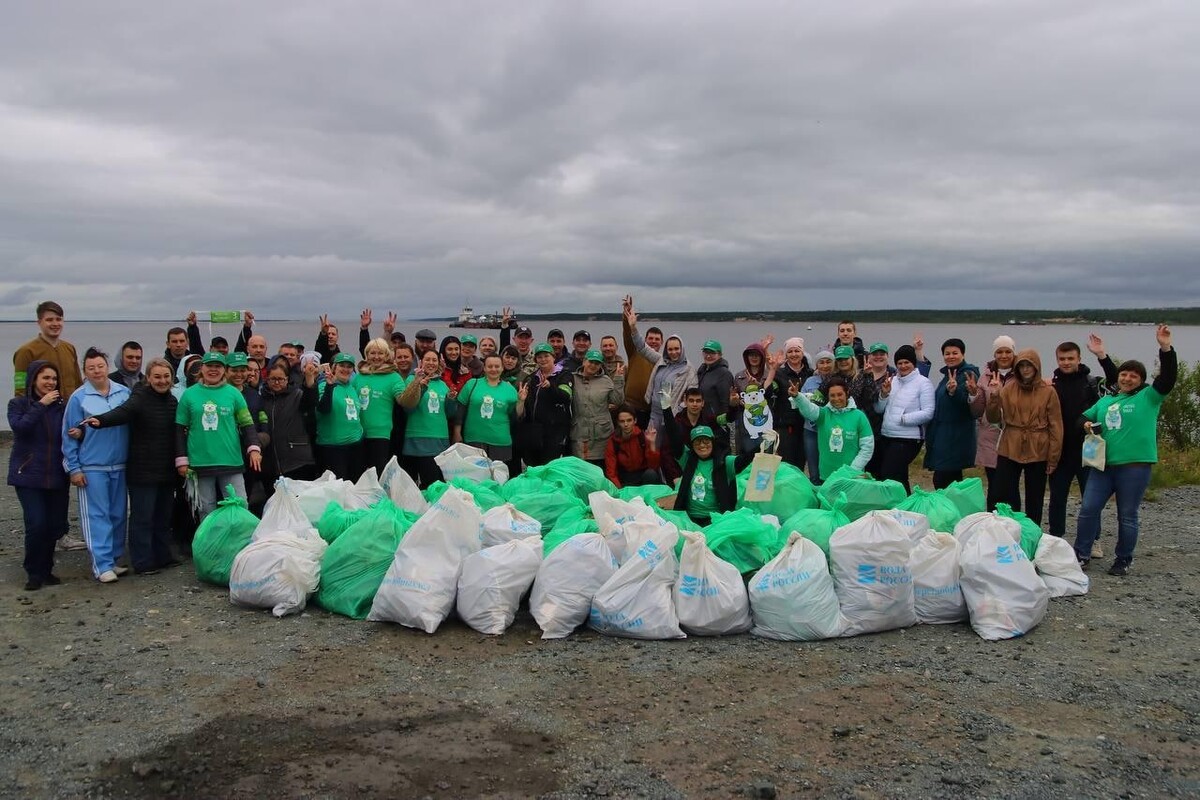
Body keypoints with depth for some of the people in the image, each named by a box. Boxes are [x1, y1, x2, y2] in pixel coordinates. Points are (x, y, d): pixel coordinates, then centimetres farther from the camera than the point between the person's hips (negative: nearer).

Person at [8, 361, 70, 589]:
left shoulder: (61, 406, 8)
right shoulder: (18, 404, 1)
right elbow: (19, 427, -18)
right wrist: (41, 405, -20)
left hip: (57, 476, 3)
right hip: (29, 476, -3)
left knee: (55, 525, 2)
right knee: (37, 524, -12)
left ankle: (46, 569, 21)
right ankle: (34, 572, 6)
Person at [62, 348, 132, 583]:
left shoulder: (124, 393, 4)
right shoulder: (78, 398, -3)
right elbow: (69, 436, -1)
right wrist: (74, 468, -4)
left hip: (120, 466, 3)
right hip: (91, 468, -3)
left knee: (118, 515, 9)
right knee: (97, 516, -3)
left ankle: (114, 559, 19)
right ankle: (102, 565, -1)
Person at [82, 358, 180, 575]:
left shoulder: (172, 401, 11)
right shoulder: (140, 397, -9)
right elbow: (122, 412, -29)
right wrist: (100, 420, -48)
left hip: (166, 470, 7)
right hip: (142, 471, -6)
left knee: (164, 516, 14)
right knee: (142, 517, -1)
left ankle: (163, 557, 25)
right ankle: (143, 563, 6)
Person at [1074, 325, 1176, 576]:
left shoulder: (1148, 397, 2)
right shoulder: (1105, 401, 16)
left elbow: (1167, 379, -12)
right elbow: (1085, 417, 26)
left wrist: (1166, 348, -23)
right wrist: (1086, 424, 1)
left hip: (1135, 466, -4)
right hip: (1103, 464, 4)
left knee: (1127, 516, 4)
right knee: (1088, 509, 2)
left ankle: (1123, 560, 18)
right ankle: (1082, 553, 15)